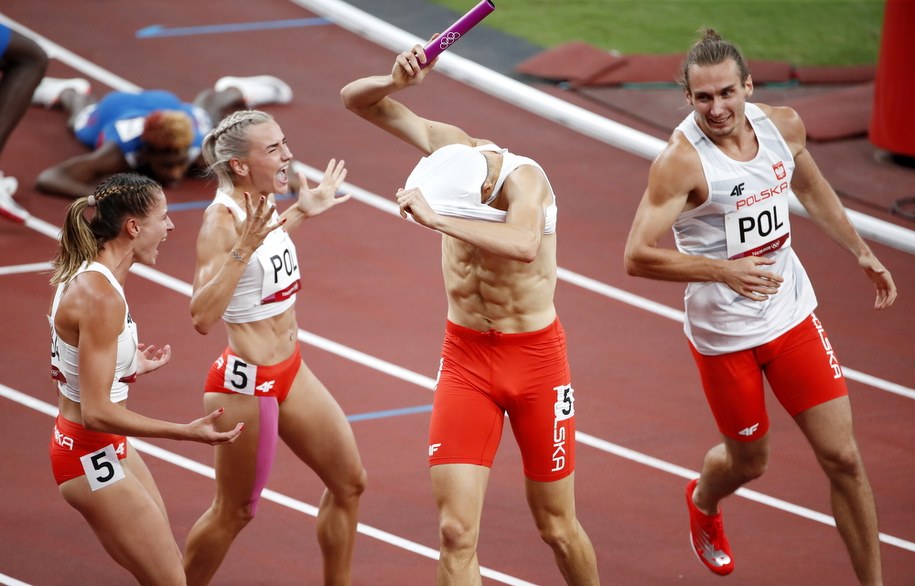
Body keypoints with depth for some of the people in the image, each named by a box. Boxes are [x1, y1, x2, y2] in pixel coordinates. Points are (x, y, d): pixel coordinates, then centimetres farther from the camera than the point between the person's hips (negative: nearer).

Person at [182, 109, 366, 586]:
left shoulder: (263, 201, 1)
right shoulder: (221, 219, -24)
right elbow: (203, 317, -35)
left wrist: (301, 213, 24)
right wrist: (242, 250, -41)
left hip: (290, 371, 9)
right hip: (245, 384, -9)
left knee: (349, 482, 14)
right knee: (234, 511, 6)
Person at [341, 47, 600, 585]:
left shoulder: (523, 178, -26)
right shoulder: (451, 149, -11)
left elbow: (523, 244, -49)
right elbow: (356, 100, -5)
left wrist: (434, 217, -51)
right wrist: (396, 81, -26)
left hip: (536, 356, -3)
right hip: (466, 356, 4)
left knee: (557, 528, 10)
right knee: (456, 531, -8)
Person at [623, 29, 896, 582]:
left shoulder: (784, 126, -4)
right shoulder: (680, 161, -23)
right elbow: (638, 256, -26)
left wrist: (862, 252, 21)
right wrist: (725, 271, -34)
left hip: (793, 314, 4)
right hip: (723, 334, -4)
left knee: (843, 458, 0)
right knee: (749, 460, 14)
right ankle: (703, 503, 51)